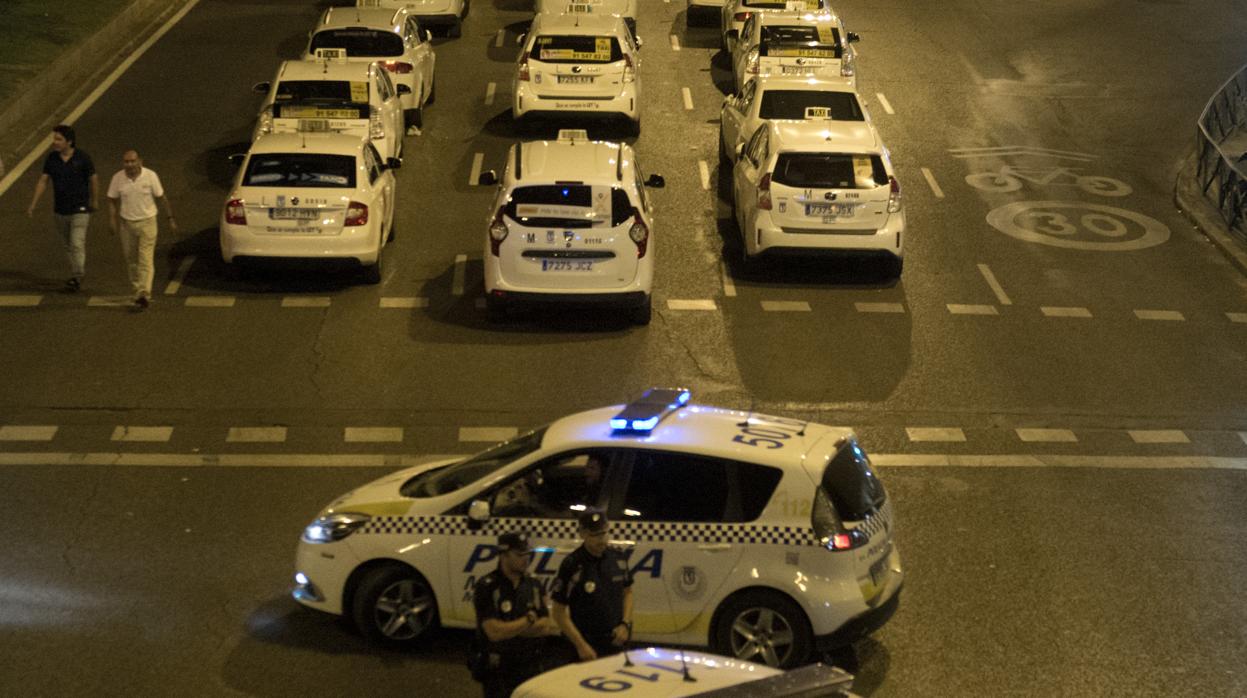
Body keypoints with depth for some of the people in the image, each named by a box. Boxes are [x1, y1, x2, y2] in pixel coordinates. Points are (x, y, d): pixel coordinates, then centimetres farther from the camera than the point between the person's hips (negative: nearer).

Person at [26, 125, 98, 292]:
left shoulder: (82, 157, -14)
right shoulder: (52, 158, -3)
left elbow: (94, 180, -3)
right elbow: (43, 180, -1)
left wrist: (94, 201, 7)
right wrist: (32, 204, -6)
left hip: (80, 209, -5)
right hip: (60, 210, 5)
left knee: (77, 244, -11)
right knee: (68, 246, 14)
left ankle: (77, 278, 0)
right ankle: (76, 274, 27)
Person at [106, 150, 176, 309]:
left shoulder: (151, 176, -7)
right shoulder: (117, 178, -3)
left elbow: (162, 198, 0)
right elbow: (112, 201, 5)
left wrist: (170, 219, 1)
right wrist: (112, 220, -6)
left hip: (147, 222, -3)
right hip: (126, 223, 3)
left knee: (146, 260, -11)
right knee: (131, 260, 10)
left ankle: (144, 294, -17)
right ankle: (137, 291, 24)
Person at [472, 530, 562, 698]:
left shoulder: (533, 585, 6)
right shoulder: (487, 588, -12)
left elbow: (545, 628, -2)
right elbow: (494, 632, -21)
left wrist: (512, 628, -14)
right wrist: (529, 620, -10)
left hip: (532, 669, 5)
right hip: (499, 672, -5)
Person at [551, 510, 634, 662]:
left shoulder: (618, 558, 1)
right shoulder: (572, 565, -14)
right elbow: (558, 611, -11)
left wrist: (626, 624, 1)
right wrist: (581, 645, -15)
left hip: (616, 642, 5)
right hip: (588, 647, -4)